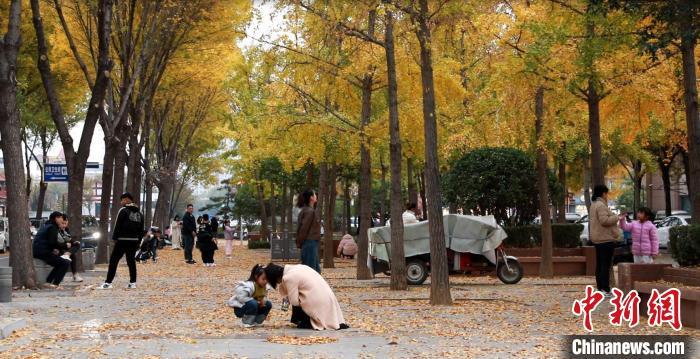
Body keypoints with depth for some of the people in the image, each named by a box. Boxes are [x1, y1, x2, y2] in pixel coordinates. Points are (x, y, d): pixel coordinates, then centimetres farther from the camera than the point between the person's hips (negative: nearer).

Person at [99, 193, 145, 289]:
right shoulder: (139, 213, 13)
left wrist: (114, 238, -5)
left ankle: (108, 282, -3)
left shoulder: (123, 211, -8)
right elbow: (141, 230, 15)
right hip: (134, 241, 6)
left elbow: (117, 226, -11)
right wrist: (138, 241, 17)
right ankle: (133, 282, 8)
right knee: (131, 261, 10)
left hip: (122, 240, -6)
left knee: (113, 261, -1)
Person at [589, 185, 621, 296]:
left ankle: (599, 287, 18)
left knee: (599, 264, 13)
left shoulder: (594, 205, 17)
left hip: (598, 239, 11)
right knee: (606, 265, -10)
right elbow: (604, 220, -24)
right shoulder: (601, 205, -16)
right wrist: (616, 217, -14)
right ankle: (605, 289, -11)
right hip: (605, 239, -11)